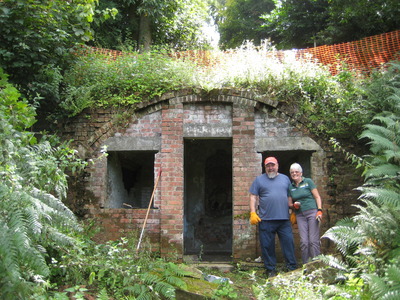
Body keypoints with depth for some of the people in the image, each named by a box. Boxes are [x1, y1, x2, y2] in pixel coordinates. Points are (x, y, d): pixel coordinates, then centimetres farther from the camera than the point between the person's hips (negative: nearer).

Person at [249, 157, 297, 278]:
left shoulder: (285, 178, 15)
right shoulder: (259, 179, 8)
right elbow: (253, 197, 4)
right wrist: (253, 213, -6)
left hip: (284, 218, 2)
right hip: (266, 219, -1)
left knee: (289, 242, 0)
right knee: (267, 245, 3)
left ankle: (292, 267, 10)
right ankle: (270, 269, 14)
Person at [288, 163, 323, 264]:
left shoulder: (308, 182, 4)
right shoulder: (291, 186, 14)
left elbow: (317, 197, 2)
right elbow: (289, 203, 19)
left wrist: (319, 210, -10)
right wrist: (294, 205, -4)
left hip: (312, 212, -3)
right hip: (300, 215, 3)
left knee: (313, 241, -8)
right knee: (304, 242, -2)